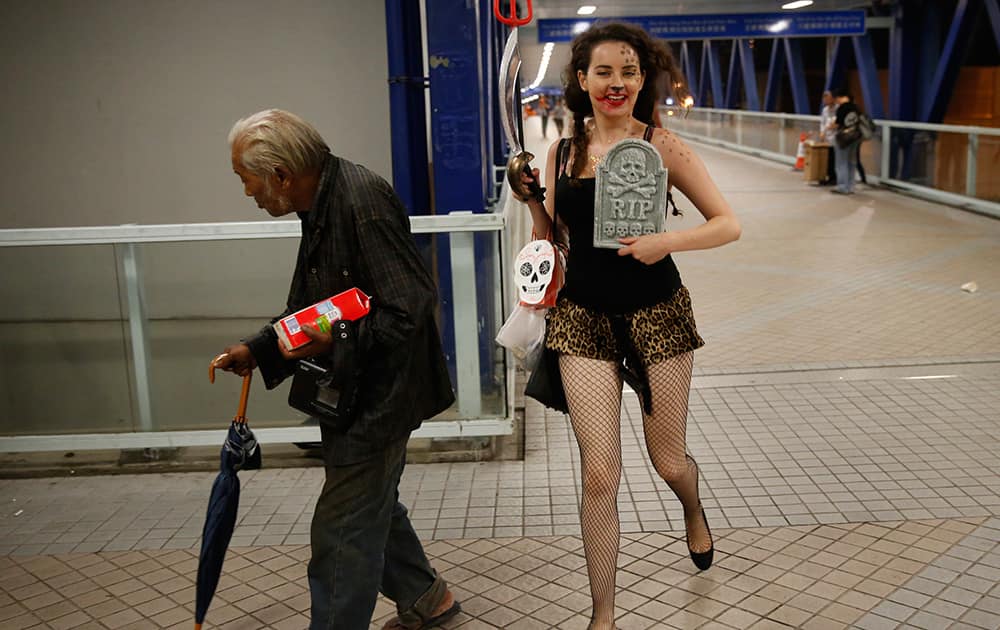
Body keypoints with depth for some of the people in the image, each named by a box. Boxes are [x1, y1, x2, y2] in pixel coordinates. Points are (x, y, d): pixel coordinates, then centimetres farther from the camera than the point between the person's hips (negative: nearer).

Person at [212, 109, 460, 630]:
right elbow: (309, 308, 18)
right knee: (373, 505, 24)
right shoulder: (321, 205, 7)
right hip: (353, 391, 11)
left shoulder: (363, 201, -24)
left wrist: (336, 341, -29)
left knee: (342, 531, -2)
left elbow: (411, 307, -27)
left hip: (378, 395, -11)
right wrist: (256, 350, 9)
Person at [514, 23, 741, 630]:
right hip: (585, 318, 2)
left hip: (657, 313, -1)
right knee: (599, 474, -2)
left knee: (669, 462, 13)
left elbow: (728, 224, -4)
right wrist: (529, 197, -5)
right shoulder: (562, 152, 4)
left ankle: (694, 510, 53)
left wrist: (669, 240, -21)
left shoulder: (662, 145, -5)